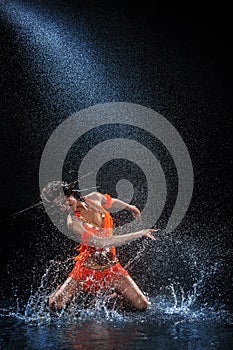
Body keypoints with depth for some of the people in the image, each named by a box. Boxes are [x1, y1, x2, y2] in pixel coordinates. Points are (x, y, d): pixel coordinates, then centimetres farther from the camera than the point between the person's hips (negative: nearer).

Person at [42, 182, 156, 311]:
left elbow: (111, 202, 22)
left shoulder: (95, 198, -4)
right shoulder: (73, 223, -21)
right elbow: (101, 243, -28)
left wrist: (129, 207, 36)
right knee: (56, 305, -13)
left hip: (111, 266, 4)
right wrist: (139, 234, -28)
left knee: (142, 305, -7)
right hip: (89, 267, -4)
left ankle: (118, 293, 23)